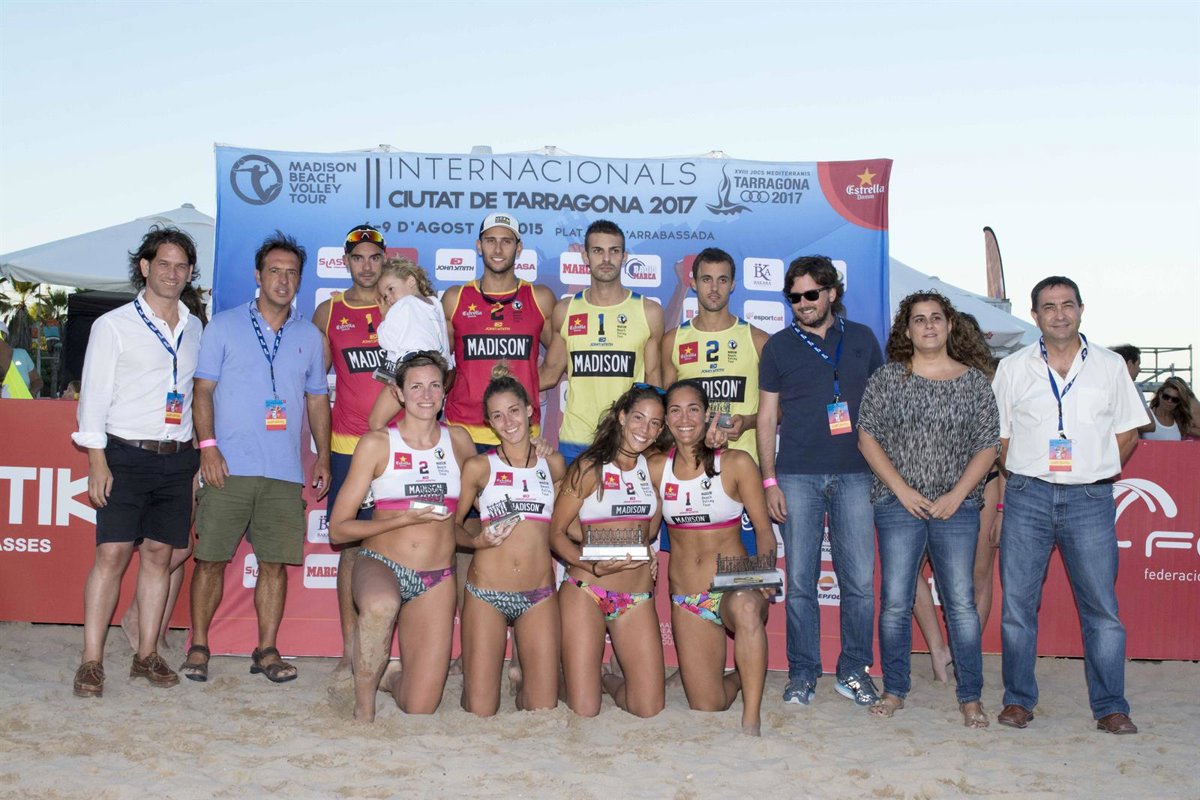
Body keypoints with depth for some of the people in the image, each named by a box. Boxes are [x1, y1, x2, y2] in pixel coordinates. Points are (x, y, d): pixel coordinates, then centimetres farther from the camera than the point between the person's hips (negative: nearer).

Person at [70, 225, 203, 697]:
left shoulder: (195, 329, 13)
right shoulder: (114, 325, 2)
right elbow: (94, 395, -2)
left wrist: (200, 452, 9)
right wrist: (97, 460, -10)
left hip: (177, 459, 4)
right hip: (125, 456, -4)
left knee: (159, 554, 5)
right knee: (112, 553, -8)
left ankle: (146, 655, 13)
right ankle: (91, 661, -2)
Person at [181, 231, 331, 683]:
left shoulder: (309, 336, 13)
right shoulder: (224, 325, 5)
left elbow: (317, 399, 17)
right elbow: (203, 389, 2)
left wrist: (323, 456, 9)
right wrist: (208, 445, -9)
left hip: (285, 472, 2)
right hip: (229, 467, -2)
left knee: (275, 562, 4)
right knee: (211, 558, 0)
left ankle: (267, 650, 14)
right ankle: (198, 647, 14)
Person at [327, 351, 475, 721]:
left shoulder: (458, 441, 6)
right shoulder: (376, 444, -3)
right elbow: (338, 529, -6)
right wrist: (404, 519, -15)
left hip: (437, 579, 3)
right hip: (381, 564, -2)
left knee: (421, 709, -5)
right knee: (381, 605, -41)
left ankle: (391, 680, 31)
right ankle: (364, 701, -16)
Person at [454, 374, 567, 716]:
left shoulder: (553, 464, 9)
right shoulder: (479, 466, 2)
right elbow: (452, 523, 6)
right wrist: (477, 540, -12)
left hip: (539, 595, 2)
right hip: (486, 591, -2)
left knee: (544, 709, 0)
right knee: (479, 711, -2)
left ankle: (525, 685, 32)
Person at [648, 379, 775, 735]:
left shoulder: (736, 463, -5)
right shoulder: (656, 468, 2)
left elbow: (764, 532, -2)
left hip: (735, 589, -3)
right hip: (686, 600, 3)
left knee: (746, 608, -41)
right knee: (706, 708, -2)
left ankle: (752, 720, -28)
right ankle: (742, 677, 34)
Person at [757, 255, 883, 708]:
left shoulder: (861, 339, 10)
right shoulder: (779, 346, 7)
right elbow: (767, 416, 7)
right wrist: (769, 480, 0)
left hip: (855, 475, 1)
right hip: (797, 477, -1)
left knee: (860, 581, 1)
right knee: (800, 582, 1)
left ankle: (854, 671, 15)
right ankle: (802, 673, 13)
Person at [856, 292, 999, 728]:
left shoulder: (974, 381, 5)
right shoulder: (887, 378, 4)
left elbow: (987, 446, 4)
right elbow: (867, 437, 2)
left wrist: (955, 496, -8)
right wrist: (902, 490, -7)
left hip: (957, 508, 0)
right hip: (898, 506, 0)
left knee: (961, 601, 1)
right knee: (895, 602, 3)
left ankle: (970, 697, 11)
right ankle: (895, 691, 16)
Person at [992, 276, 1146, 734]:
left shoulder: (1110, 366, 8)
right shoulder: (1012, 368, 8)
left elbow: (1128, 430, 13)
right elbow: (997, 435, 11)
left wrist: (1099, 472, 4)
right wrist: (1022, 474, 2)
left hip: (1090, 499, 0)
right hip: (1027, 495, 0)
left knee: (1102, 607, 0)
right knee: (1017, 604, 3)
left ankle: (1110, 707, 10)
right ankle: (1018, 699, 14)